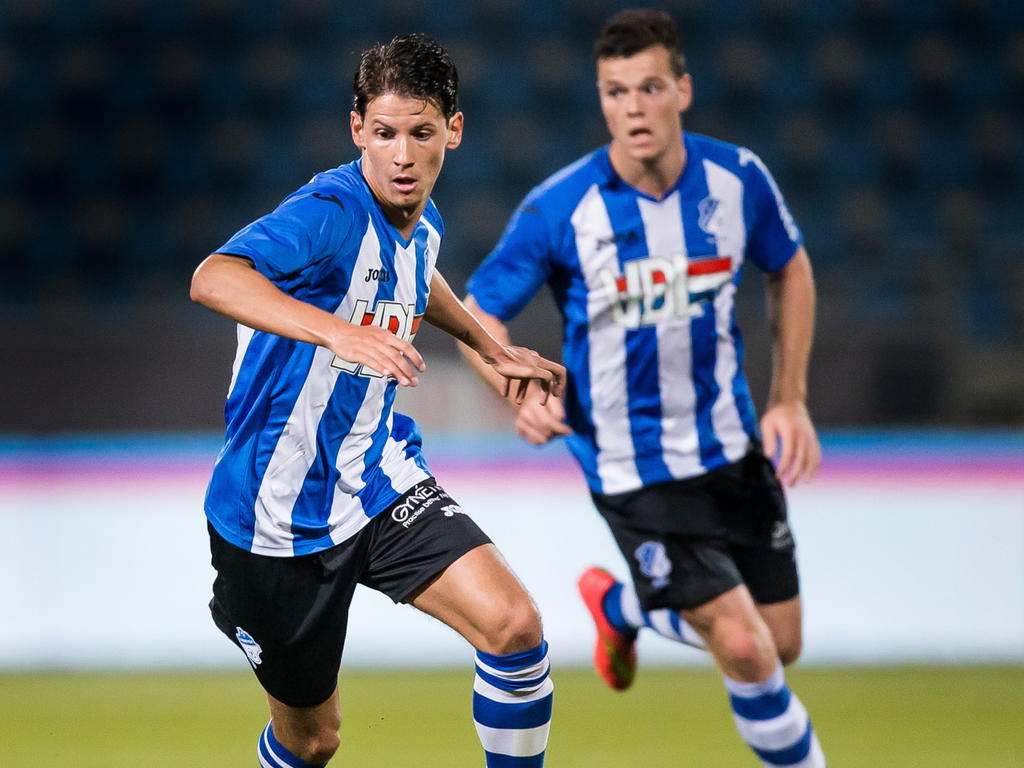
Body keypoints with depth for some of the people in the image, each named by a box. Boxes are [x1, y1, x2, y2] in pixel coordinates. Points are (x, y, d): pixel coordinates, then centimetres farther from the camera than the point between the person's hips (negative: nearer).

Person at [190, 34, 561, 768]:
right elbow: (214, 279, -45)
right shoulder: (330, 212, -24)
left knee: (514, 625, -17)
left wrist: (492, 348, 27)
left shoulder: (422, 223, 2)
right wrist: (341, 332, -57)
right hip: (282, 512, -6)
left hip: (380, 481, 6)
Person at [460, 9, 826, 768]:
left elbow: (790, 270, 11)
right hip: (634, 469, -4)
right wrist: (521, 393, -26)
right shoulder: (560, 208, -18)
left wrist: (790, 400, 4)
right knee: (744, 649, -16)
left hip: (733, 443, 4)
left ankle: (619, 604, 38)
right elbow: (478, 313, -7)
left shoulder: (737, 178, -9)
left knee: (782, 645, 11)